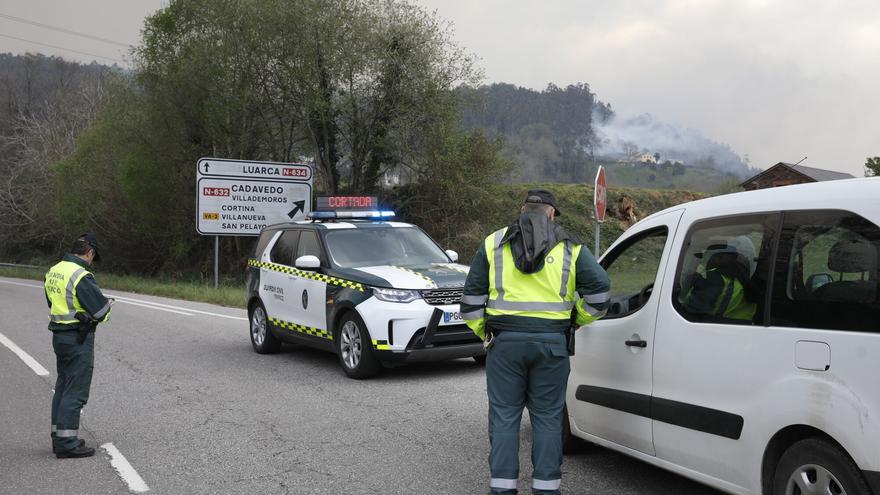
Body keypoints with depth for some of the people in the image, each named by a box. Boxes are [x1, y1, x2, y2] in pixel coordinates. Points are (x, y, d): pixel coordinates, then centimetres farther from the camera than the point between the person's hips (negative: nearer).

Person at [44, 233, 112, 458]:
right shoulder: (82, 277, -20)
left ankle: (59, 438, 24)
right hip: (79, 338, -9)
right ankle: (66, 443, -2)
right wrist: (108, 304, 3)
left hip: (59, 335, 9)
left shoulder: (53, 271, 8)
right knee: (76, 391, -4)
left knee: (63, 386, 17)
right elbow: (101, 311, -19)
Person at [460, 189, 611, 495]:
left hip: (505, 341, 0)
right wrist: (580, 318, 15)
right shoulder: (569, 246, 7)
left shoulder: (494, 243, 8)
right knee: (547, 417, 9)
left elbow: (472, 296, 6)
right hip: (551, 341, 0)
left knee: (504, 416, 6)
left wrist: (482, 332, 15)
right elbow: (600, 287, 1)